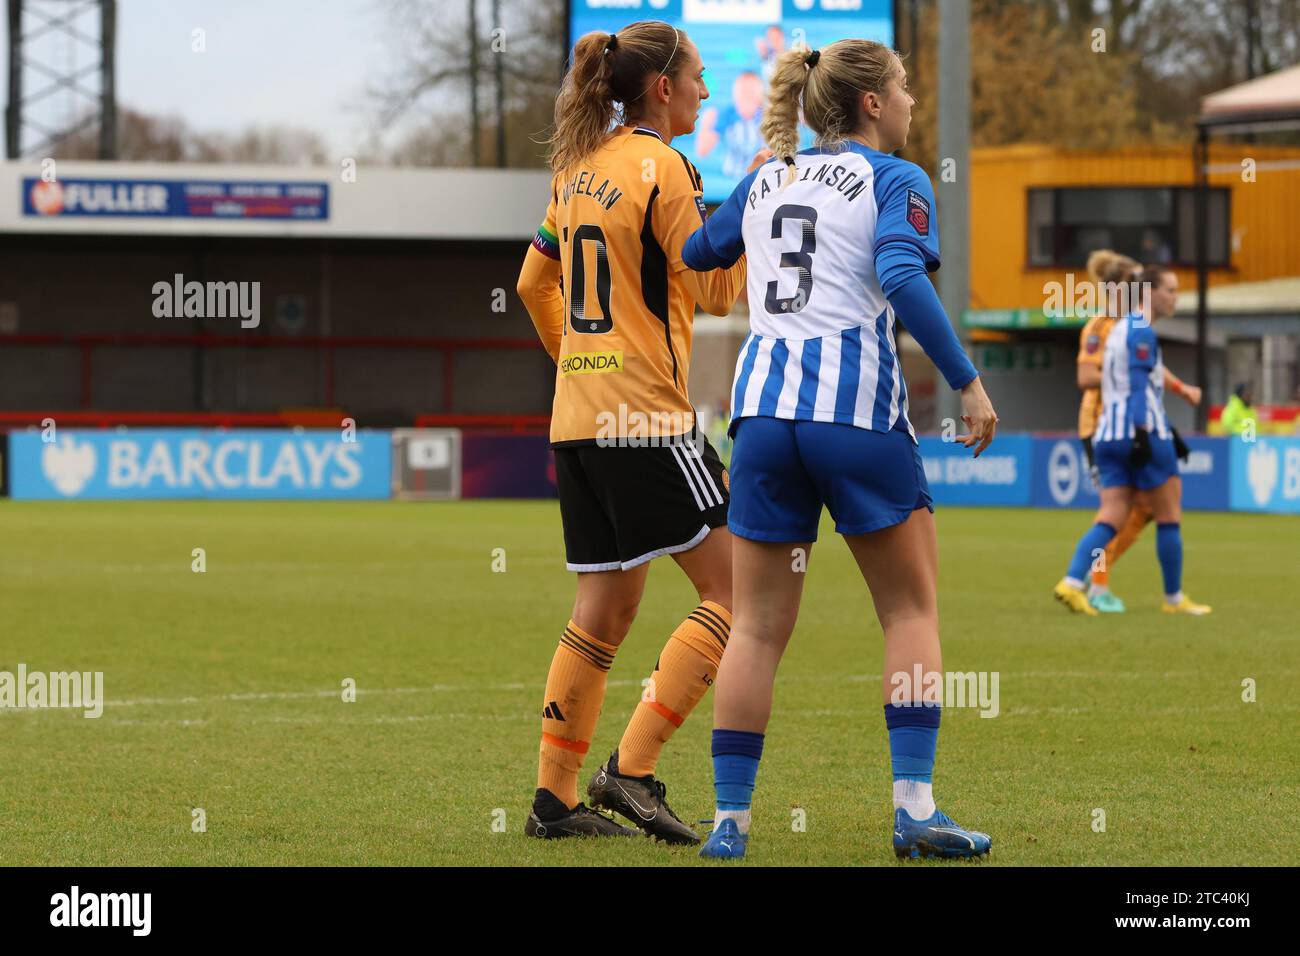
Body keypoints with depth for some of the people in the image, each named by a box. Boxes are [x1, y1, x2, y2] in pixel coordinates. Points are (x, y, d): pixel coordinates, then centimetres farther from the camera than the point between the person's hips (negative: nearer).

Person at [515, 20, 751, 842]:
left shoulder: (581, 167, 15)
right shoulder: (659, 166, -10)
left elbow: (535, 283, 23)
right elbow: (716, 287, -13)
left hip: (578, 418, 9)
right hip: (646, 418, -9)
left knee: (605, 608, 12)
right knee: (734, 589, -4)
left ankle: (555, 796, 10)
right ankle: (632, 767, -10)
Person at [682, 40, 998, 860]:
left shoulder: (763, 183, 17)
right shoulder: (895, 179, 1)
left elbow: (696, 254, 33)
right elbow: (902, 277, -16)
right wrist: (968, 381, -16)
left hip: (765, 401, 5)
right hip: (859, 404, -5)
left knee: (758, 626, 8)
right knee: (911, 610, 7)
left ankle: (729, 818, 4)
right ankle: (914, 805, -3)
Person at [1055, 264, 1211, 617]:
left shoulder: (1121, 328, 21)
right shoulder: (1142, 331, -9)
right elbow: (1139, 386, -18)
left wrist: (1165, 431, 32)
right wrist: (1143, 434, -24)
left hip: (1109, 435, 9)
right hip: (1143, 432, -9)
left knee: (1111, 519, 0)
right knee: (1169, 517, 4)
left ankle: (1072, 583, -18)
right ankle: (1174, 598, 10)